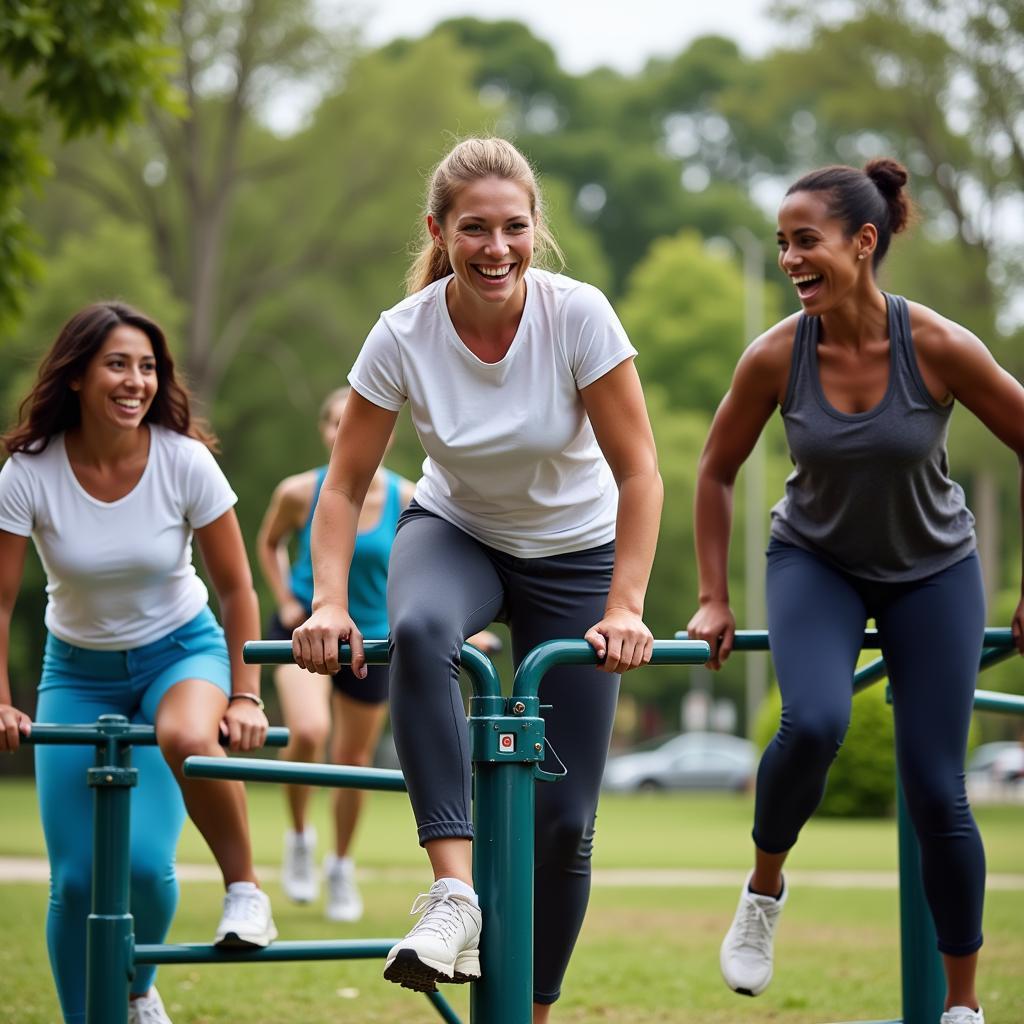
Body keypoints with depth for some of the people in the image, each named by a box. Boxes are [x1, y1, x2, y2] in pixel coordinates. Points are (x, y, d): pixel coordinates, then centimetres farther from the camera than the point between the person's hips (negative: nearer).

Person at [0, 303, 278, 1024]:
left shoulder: (185, 462, -17)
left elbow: (236, 590, -9)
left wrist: (246, 696, -13)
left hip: (181, 651, -1)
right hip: (79, 668, 1)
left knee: (186, 738, -38)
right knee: (76, 877, -3)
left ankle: (245, 888, -14)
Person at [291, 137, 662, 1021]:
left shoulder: (579, 316, -23)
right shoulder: (404, 335, -20)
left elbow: (638, 474, -20)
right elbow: (345, 487, -12)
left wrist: (625, 607, -28)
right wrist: (329, 602, -26)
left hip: (573, 551, 0)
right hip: (456, 534, 0)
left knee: (564, 818, -2)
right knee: (417, 630, -39)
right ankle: (454, 895, -41)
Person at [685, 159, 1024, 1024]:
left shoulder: (938, 347, -24)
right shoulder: (777, 355, -19)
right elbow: (716, 473, -3)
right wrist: (713, 600, -3)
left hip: (932, 571, 0)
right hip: (816, 562, 0)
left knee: (937, 790, -4)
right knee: (814, 723, -29)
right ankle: (764, 887, 0)